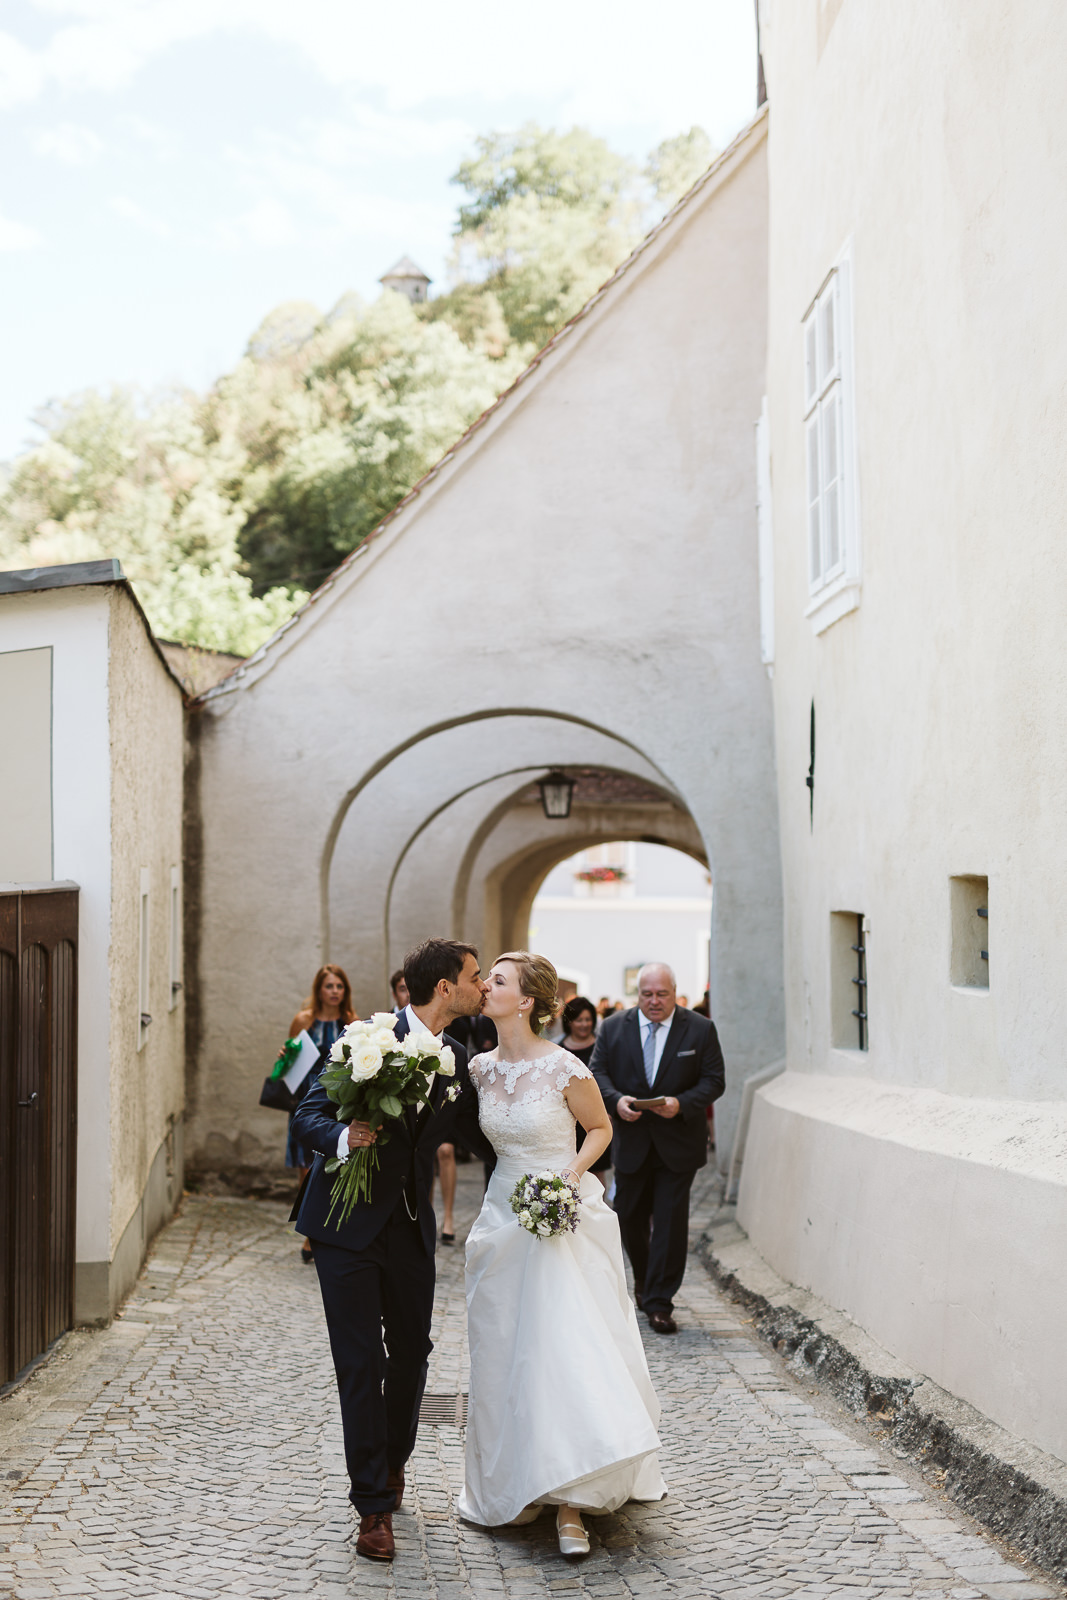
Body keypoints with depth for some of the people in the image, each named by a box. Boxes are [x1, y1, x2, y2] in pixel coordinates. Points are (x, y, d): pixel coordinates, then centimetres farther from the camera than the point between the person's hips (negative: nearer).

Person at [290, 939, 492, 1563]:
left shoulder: (458, 1061, 4)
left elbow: (483, 1135, 14)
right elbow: (310, 1113, -10)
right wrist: (344, 1138, -30)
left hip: (411, 1228, 5)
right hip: (348, 1224, -5)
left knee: (411, 1352, 12)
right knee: (361, 1363, -2)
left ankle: (393, 1462, 39)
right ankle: (374, 1505, 7)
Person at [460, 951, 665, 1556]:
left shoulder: (564, 1067, -14)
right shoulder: (482, 1067, 2)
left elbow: (600, 1128, 0)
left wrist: (570, 1177, -12)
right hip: (504, 1213, 5)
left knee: (567, 1349, -9)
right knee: (506, 1353, 7)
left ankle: (570, 1502, -5)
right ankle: (519, 1484, 18)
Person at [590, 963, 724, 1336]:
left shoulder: (700, 1030, -2)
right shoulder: (613, 1028, 2)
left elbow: (714, 1080, -3)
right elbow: (597, 1071, 1)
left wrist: (682, 1103, -19)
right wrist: (615, 1099, -19)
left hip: (678, 1143, -2)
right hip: (631, 1141, 2)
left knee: (671, 1221, -4)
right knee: (629, 1217, 11)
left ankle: (659, 1301, 5)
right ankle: (644, 1277, 38)